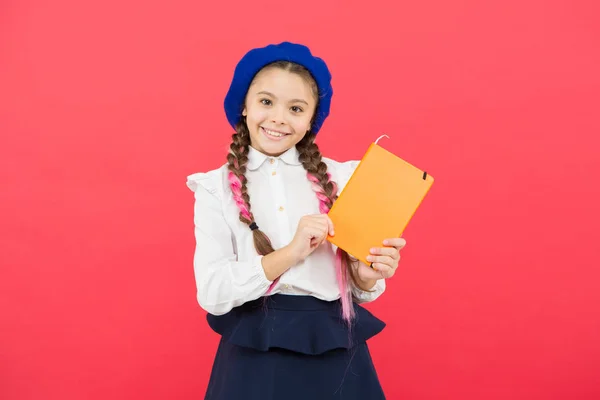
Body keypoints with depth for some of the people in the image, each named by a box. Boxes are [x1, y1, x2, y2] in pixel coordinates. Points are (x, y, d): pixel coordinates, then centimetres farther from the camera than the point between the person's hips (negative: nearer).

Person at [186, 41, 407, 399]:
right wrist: (291, 252, -21)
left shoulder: (339, 178, 1)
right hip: (255, 354, -1)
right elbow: (212, 293, -11)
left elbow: (358, 290, 5)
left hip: (336, 352, 1)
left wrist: (368, 276, -17)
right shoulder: (217, 188, -2)